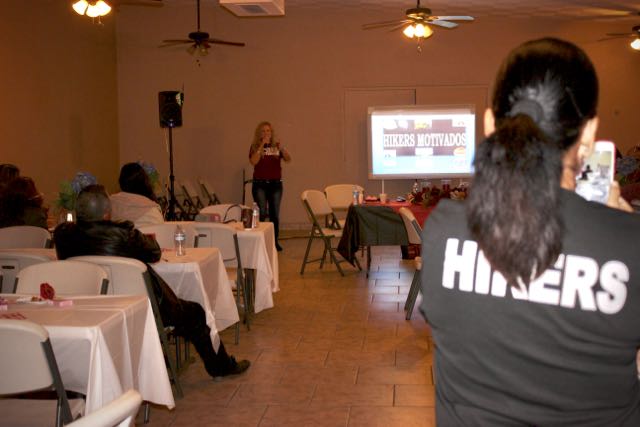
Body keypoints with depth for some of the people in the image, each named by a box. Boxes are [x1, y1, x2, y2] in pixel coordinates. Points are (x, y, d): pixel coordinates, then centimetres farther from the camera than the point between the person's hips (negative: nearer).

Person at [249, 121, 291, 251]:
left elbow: (288, 159, -2)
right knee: (262, 213, -10)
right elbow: (253, 161, -15)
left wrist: (281, 148, -18)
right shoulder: (255, 146, 3)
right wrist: (262, 145, -18)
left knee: (275, 213, 4)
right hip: (260, 183, -2)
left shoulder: (276, 145, 10)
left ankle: (275, 241, 11)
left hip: (275, 183, 3)